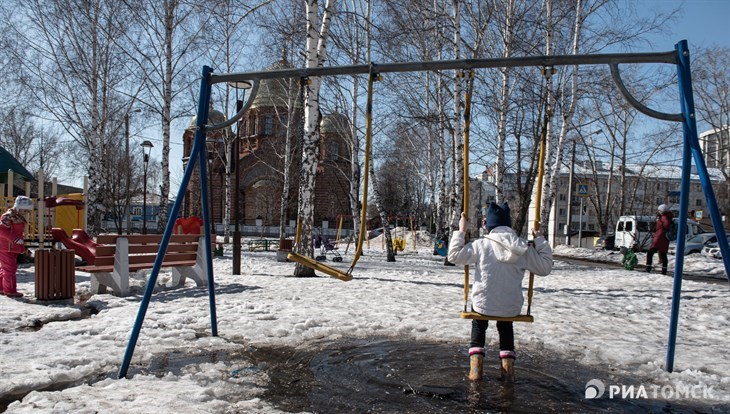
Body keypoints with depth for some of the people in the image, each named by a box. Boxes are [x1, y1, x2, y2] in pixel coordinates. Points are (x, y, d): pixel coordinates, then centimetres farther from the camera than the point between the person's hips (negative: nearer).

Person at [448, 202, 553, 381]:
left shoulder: (481, 245, -16)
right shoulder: (524, 248, -9)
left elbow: (454, 255, -9)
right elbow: (545, 267, 2)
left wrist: (461, 231, -1)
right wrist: (540, 240, 8)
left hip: (483, 305, -2)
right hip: (511, 307, 2)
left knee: (478, 326, 32)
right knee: (506, 327, 36)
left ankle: (476, 362, 16)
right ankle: (508, 365, 25)